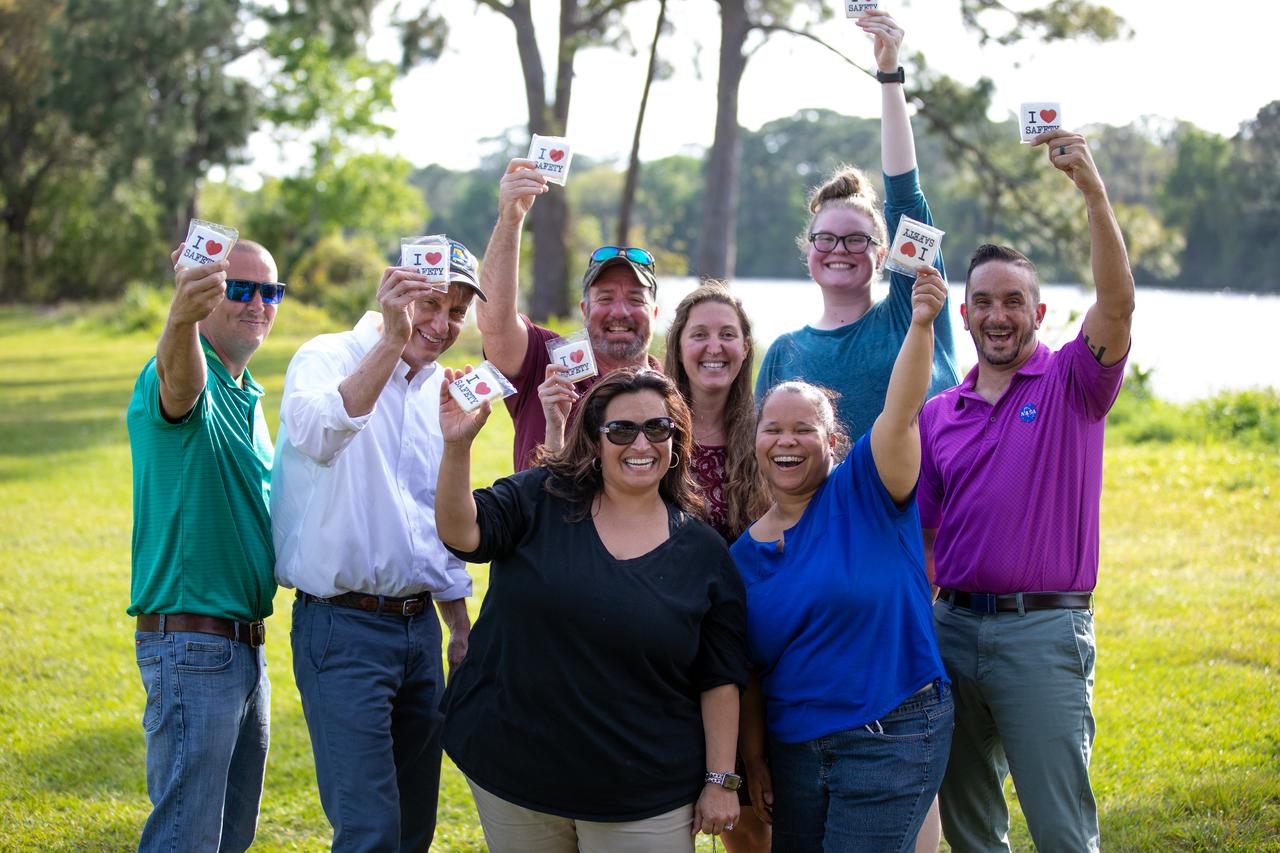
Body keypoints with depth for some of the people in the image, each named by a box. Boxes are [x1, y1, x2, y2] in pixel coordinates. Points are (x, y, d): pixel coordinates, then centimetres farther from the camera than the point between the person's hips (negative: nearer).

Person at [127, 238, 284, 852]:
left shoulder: (247, 398, 16)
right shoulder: (192, 380, -13)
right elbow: (177, 383, -41)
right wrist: (181, 318, -62)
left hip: (246, 641, 9)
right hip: (192, 645, -9)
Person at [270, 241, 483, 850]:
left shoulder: (439, 391, 13)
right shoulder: (328, 358, -8)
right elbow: (320, 434, -33)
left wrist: (461, 628, 23)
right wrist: (391, 341, -44)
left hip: (419, 624, 7)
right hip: (343, 625, -7)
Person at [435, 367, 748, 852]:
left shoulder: (703, 552, 0)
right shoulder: (539, 500, -1)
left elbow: (719, 680, 2)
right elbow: (460, 532, -17)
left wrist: (720, 780, -1)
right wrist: (457, 445, -32)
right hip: (512, 775, 1)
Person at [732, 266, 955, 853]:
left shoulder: (863, 494, -5)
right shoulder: (744, 554, 6)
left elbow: (899, 412, -22)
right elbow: (747, 670, 11)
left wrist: (921, 325, -36)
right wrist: (753, 759, 7)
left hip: (892, 739, -5)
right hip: (794, 749, 5)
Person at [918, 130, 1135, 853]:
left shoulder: (1071, 384, 0)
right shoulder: (938, 415, 12)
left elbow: (1118, 301, -18)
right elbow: (922, 534, 14)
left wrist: (1092, 189, -28)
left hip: (1044, 630, -5)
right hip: (954, 625, 5)